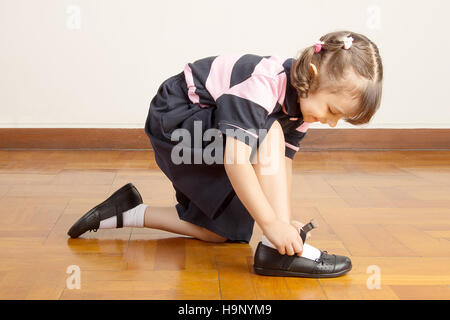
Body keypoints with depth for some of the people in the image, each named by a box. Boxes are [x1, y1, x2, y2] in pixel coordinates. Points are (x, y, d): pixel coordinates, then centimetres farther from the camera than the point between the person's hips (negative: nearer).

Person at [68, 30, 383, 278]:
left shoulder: (302, 100, -7)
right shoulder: (265, 82, -35)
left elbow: (282, 162, -6)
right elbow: (235, 158, -42)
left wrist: (284, 218, -14)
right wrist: (270, 221, -41)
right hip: (177, 117, -9)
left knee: (222, 231, 7)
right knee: (268, 132, -31)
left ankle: (127, 212, 18)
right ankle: (277, 250, -31)